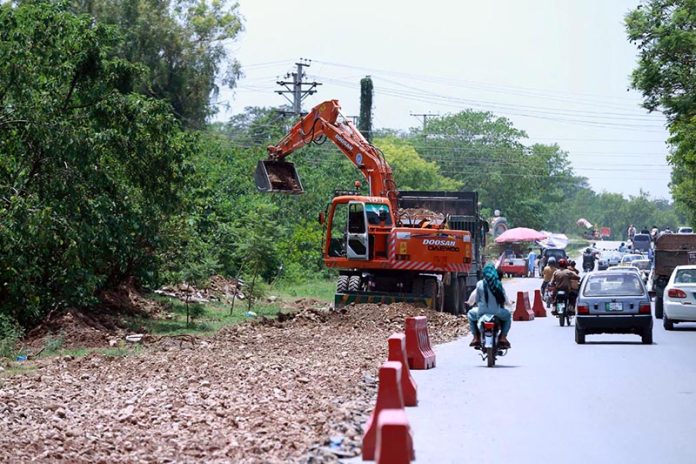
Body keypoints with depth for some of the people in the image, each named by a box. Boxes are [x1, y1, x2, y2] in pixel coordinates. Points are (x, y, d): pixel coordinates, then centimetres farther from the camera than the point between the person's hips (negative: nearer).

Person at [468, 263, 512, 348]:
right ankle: (503, 337, 19)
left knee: (470, 314, 33)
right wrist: (501, 305, 27)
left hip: (482, 312, 0)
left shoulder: (479, 284, -6)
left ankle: (476, 338, 24)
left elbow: (477, 299, 3)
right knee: (508, 315, 33)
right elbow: (504, 299, 3)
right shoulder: (498, 284, -3)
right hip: (496, 312, 0)